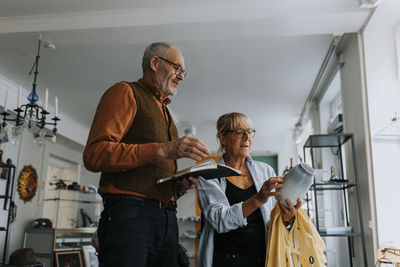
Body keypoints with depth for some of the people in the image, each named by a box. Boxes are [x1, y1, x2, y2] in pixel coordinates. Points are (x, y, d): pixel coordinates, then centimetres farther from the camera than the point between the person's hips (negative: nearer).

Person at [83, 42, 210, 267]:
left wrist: (181, 185, 6)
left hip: (167, 220, 8)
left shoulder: (164, 113, 27)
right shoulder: (126, 92, 2)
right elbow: (94, 154, -14)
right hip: (129, 213, -7)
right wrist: (162, 150, -21)